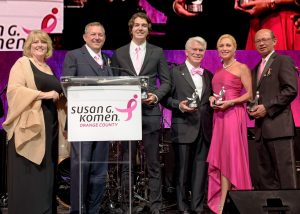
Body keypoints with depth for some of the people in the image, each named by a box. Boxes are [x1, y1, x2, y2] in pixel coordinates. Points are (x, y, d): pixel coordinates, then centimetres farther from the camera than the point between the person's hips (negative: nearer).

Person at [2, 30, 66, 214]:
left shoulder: (49, 69, 20)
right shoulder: (22, 63, 0)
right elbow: (14, 89, -14)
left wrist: (60, 96, 6)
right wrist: (43, 94, -20)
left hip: (49, 125, 7)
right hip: (29, 126, -7)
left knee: (45, 172, 7)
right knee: (28, 174, -7)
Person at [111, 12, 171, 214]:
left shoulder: (157, 52, 8)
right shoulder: (119, 53, 10)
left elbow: (166, 82, 6)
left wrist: (156, 96, -11)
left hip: (150, 112, -1)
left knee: (153, 163, 4)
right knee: (127, 162, 8)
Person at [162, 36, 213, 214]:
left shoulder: (209, 75, 17)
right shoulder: (175, 72, 2)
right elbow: (166, 98, -3)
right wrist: (179, 105, -19)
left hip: (205, 129, 4)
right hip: (184, 129, -4)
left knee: (201, 169, 5)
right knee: (183, 169, 4)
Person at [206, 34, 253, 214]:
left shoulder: (242, 68, -1)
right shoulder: (218, 71, 18)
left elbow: (250, 94, -6)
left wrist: (230, 102, -17)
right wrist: (212, 99, 4)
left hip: (234, 115, -6)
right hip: (218, 116, 7)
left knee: (230, 156, -6)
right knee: (220, 158, 5)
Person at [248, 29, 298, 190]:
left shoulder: (283, 61, 0)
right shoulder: (256, 69, 23)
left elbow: (291, 90, -11)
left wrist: (267, 108, -15)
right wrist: (252, 109, 5)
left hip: (278, 126, -8)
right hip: (261, 128, 8)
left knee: (285, 172, -6)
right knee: (265, 175, 9)